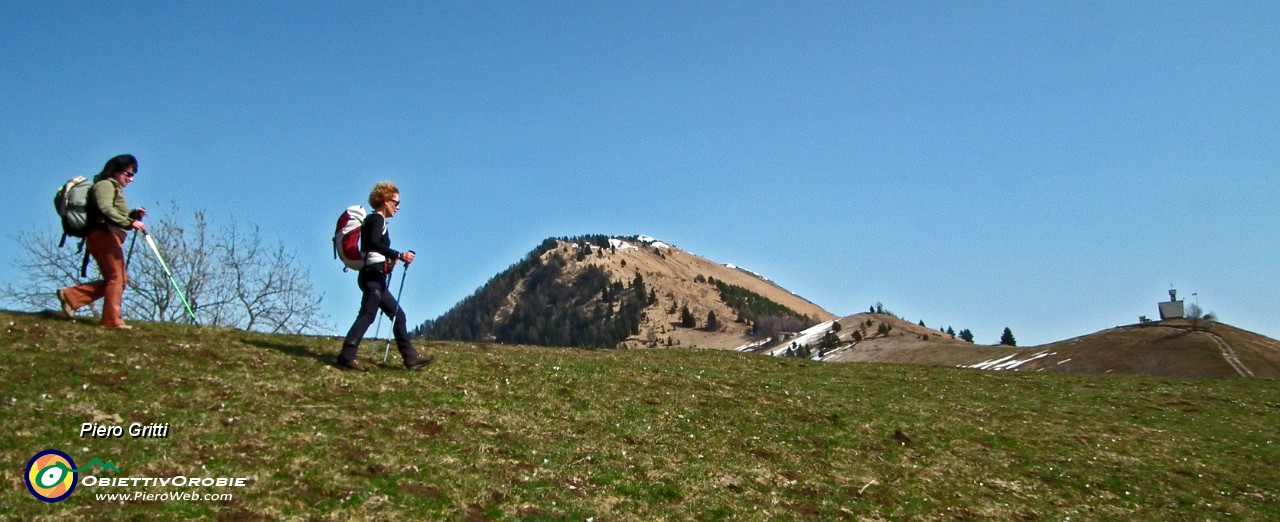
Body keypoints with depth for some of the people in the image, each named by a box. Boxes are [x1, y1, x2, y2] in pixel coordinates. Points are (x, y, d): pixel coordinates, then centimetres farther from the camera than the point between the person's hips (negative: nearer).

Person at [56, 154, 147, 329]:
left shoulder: (114, 188, 28)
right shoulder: (105, 185, -4)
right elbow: (106, 209, -21)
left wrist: (133, 214, 10)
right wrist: (130, 223, -29)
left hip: (108, 237, 10)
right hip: (104, 235, -10)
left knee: (113, 279, 10)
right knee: (117, 277, -11)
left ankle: (70, 295, 8)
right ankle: (113, 320, -11)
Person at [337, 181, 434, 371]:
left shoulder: (372, 220, 20)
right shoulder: (377, 220, -8)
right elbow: (374, 243, -28)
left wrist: (389, 259, 16)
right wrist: (399, 255, -33)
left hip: (374, 278, 10)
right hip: (373, 276, -10)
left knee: (398, 315, 10)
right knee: (367, 315, -14)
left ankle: (411, 358, 10)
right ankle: (347, 357, -17)